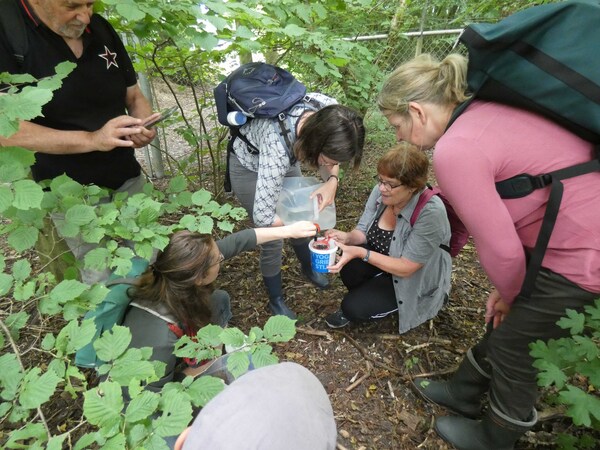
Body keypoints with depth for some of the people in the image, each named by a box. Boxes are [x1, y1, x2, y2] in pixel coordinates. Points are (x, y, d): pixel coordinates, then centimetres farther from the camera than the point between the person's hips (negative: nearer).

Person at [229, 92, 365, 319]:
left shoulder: (330, 110, -29)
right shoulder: (278, 148, -46)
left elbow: (331, 153, -7)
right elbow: (263, 217, -38)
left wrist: (332, 181, -26)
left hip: (287, 156, 6)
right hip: (249, 166, -5)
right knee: (273, 241, 0)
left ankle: (308, 267, 47)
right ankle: (276, 300, 27)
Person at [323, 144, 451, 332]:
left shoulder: (430, 212, -32)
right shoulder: (381, 191, -16)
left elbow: (405, 268, -28)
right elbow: (363, 231, -6)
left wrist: (361, 253, -35)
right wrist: (347, 237, -29)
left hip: (415, 280, -5)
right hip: (382, 258, 5)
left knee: (354, 307, -20)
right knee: (350, 265, -25)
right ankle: (362, 294, 7)